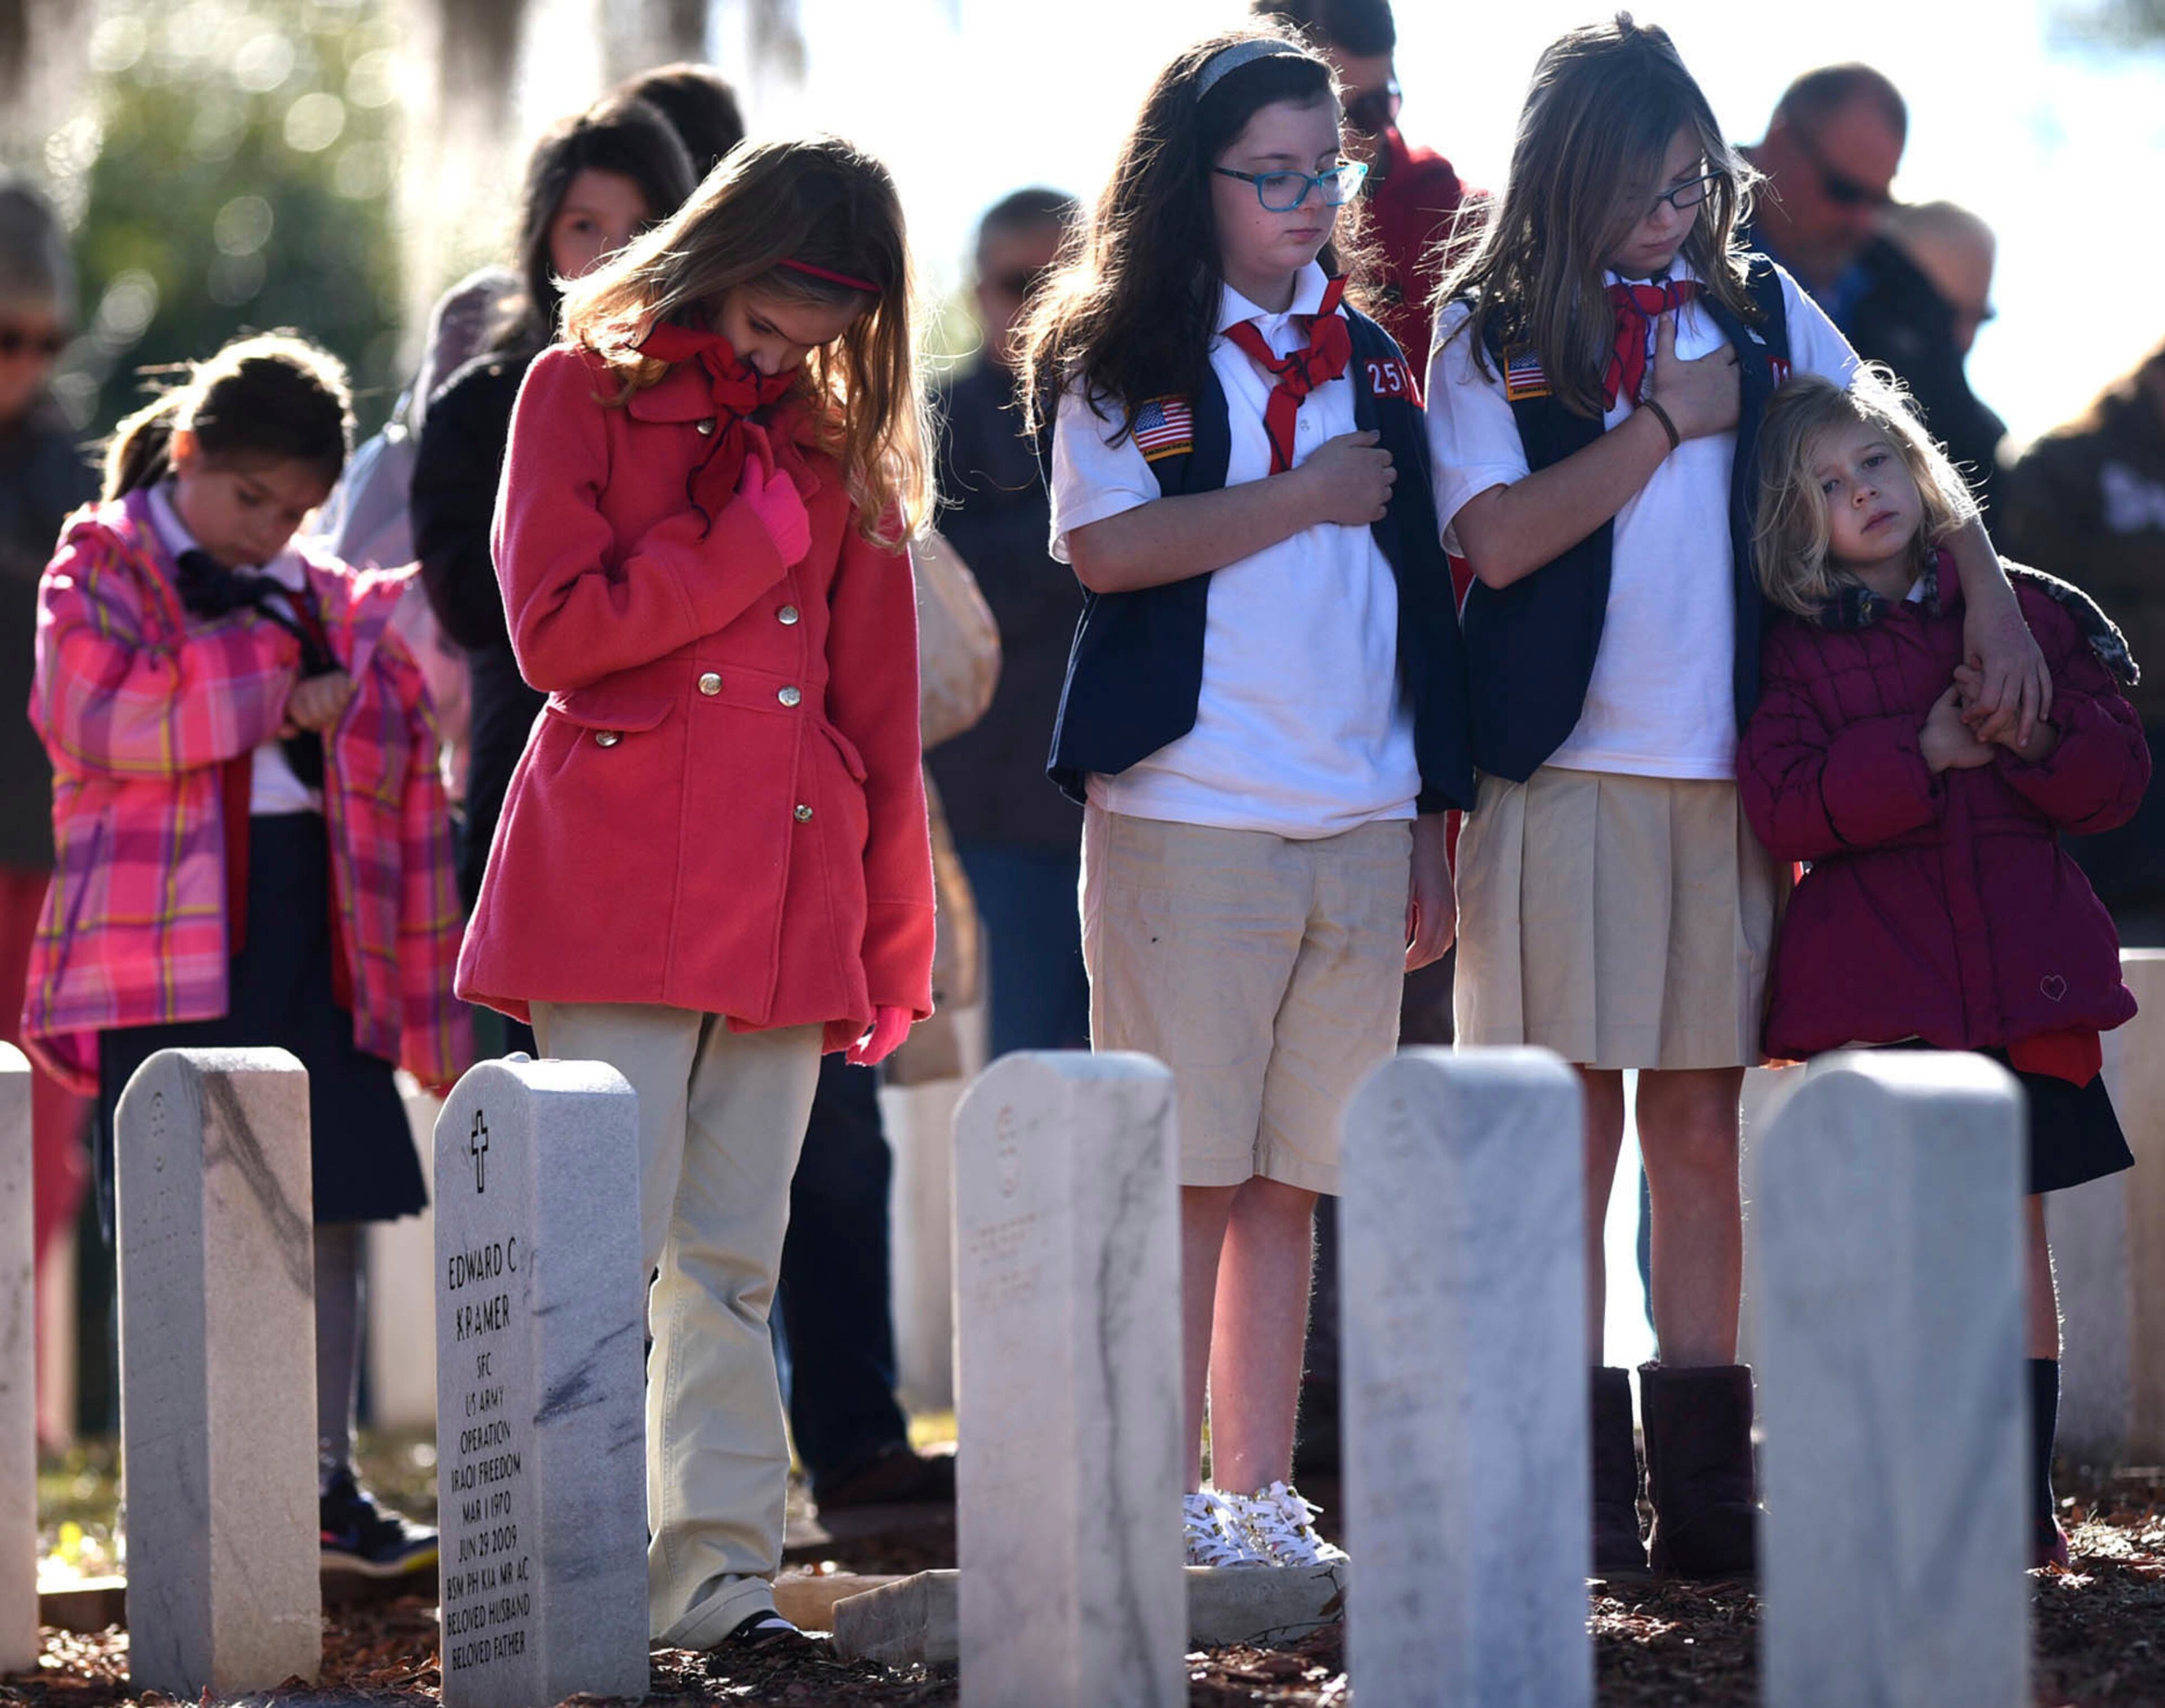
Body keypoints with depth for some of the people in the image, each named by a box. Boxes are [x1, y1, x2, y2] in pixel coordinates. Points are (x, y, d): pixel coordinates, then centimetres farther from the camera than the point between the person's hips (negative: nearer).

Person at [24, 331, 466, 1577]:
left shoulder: (341, 610, 15)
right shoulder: (101, 574, 2)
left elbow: (402, 796, 14)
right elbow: (106, 721, -17)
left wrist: (429, 1001, 10)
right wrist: (276, 693, -12)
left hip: (320, 946, 5)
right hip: (170, 948, -5)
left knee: (333, 1219, 5)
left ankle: (330, 1487, 13)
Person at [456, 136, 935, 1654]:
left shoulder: (840, 447, 15)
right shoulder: (583, 393, 4)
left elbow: (879, 714, 15)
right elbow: (556, 631, -8)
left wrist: (893, 941, 13)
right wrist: (744, 546, -9)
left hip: (785, 902, 4)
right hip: (614, 886, -4)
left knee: (735, 1258, 5)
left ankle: (718, 1566, 8)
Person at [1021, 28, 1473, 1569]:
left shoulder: (1369, 363, 15)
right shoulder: (1125, 356, 1)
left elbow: (1422, 599, 16)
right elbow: (1106, 549, -14)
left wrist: (1434, 828, 13)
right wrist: (1307, 497, -9)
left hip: (1357, 828, 4)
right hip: (1186, 817, -4)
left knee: (1289, 1179, 6)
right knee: (1183, 1168, -4)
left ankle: (1257, 1496, 11)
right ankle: (1164, 1502, -2)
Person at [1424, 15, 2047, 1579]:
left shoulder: (1761, 313, 10)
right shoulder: (1494, 332, 2)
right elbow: (1498, 538, -10)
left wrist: (1989, 595, 0)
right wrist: (1671, 420, -7)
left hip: (1727, 776, 2)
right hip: (1561, 772, -2)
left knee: (1701, 1126, 4)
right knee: (1571, 1128, -1)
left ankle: (1703, 1483, 7)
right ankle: (1581, 1487, 3)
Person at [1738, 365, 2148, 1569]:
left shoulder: (2034, 614, 9)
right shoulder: (1800, 649, 4)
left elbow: (2118, 782, 8)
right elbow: (1784, 807, -9)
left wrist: (2033, 735, -10)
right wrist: (1922, 755, -14)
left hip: (2024, 971, 2)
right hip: (1874, 984, -2)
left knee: (2018, 1238, 5)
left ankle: (2027, 1502, 11)